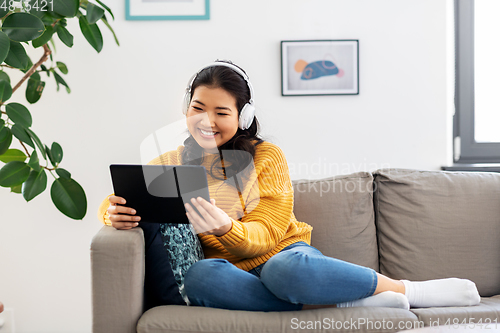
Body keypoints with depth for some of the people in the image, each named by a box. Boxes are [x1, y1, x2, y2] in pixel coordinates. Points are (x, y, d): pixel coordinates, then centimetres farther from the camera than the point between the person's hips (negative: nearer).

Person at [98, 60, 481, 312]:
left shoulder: (266, 156, 2)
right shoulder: (169, 165, 10)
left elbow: (266, 235, -7)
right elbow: (116, 201, 4)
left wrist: (223, 227, -29)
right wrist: (116, 212, -22)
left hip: (285, 252, -2)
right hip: (233, 272, 2)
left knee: (287, 269, -39)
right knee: (199, 277, -35)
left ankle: (407, 290, -18)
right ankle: (349, 303, -30)